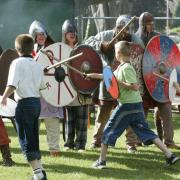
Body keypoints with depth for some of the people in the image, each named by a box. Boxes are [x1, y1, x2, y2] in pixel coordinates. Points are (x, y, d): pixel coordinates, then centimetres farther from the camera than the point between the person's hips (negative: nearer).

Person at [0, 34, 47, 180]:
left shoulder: (17, 63, -10)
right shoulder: (37, 65, 9)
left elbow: (12, 85, -20)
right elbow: (42, 86, 13)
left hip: (24, 103, -7)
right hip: (37, 102, 7)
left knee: (25, 140, -2)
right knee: (34, 139, 16)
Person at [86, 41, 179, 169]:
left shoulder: (126, 68, -14)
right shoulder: (121, 68, 14)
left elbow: (135, 86, -21)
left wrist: (119, 83, -16)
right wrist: (95, 75, 33)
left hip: (127, 105, -9)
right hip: (137, 105, 9)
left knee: (109, 131, 3)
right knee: (145, 131, 7)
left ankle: (102, 160, 8)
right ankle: (169, 155, -2)